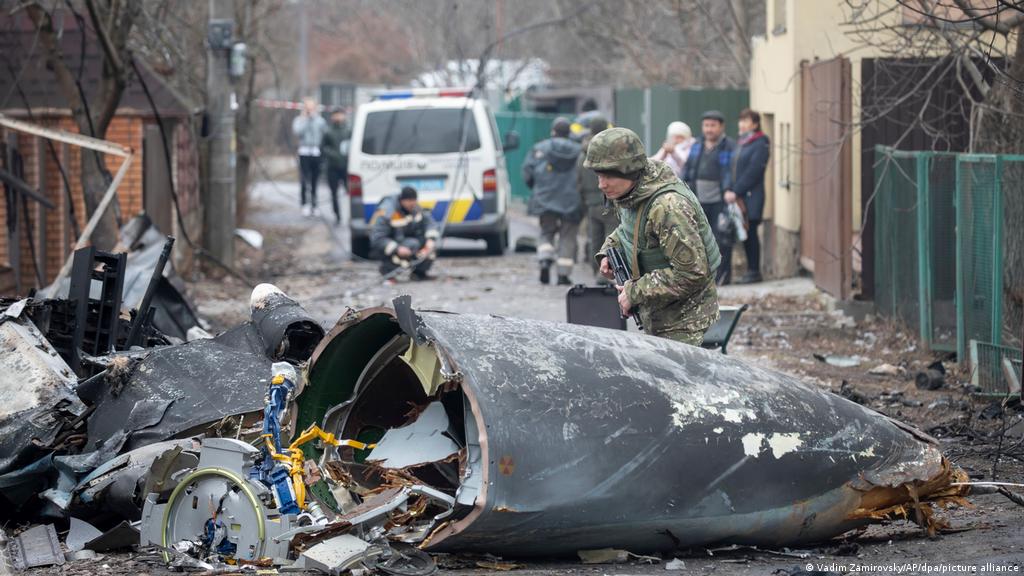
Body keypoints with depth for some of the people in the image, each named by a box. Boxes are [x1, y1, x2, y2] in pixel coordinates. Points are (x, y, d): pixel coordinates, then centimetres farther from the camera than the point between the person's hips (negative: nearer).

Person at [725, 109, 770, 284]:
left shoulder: (760, 145, -8)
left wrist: (736, 192, -18)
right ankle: (751, 270, 13)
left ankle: (754, 271, -2)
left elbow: (753, 172, -16)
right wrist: (729, 191, 3)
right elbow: (732, 169, 16)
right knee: (745, 235, 8)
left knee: (750, 233, -6)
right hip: (739, 197, 8)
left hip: (751, 196, -8)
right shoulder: (740, 144, 18)